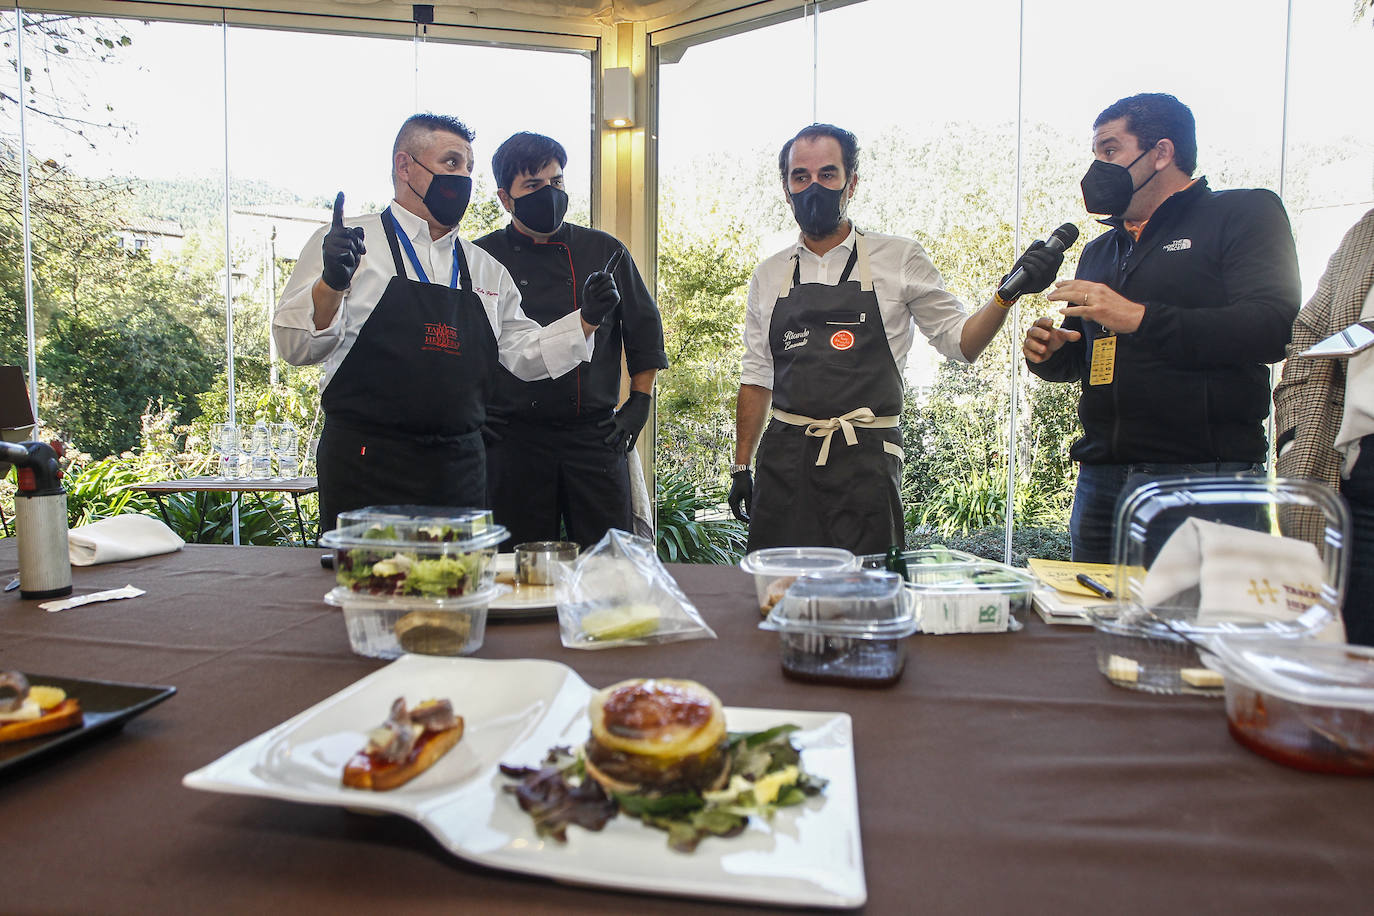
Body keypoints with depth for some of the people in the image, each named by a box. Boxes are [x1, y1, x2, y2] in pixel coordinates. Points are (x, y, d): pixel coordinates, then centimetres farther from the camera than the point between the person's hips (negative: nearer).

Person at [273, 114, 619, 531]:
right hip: (367, 462, -4)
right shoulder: (344, 245, 1)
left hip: (460, 468, 4)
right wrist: (331, 285, -24)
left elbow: (523, 352, 19)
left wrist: (586, 320, 6)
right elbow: (296, 345, -6)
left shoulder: (487, 269, 16)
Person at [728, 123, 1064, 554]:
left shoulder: (898, 258, 4)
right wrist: (741, 467, 12)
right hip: (783, 462, 3)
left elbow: (960, 342, 6)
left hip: (864, 463, -2)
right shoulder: (769, 276, 11)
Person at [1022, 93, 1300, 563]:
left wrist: (1140, 318, -19)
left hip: (1201, 471, -5)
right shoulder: (1100, 250, 22)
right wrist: (1049, 353, 4)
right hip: (1100, 478, 6)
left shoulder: (1244, 214, 3)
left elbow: (1272, 329, -13)